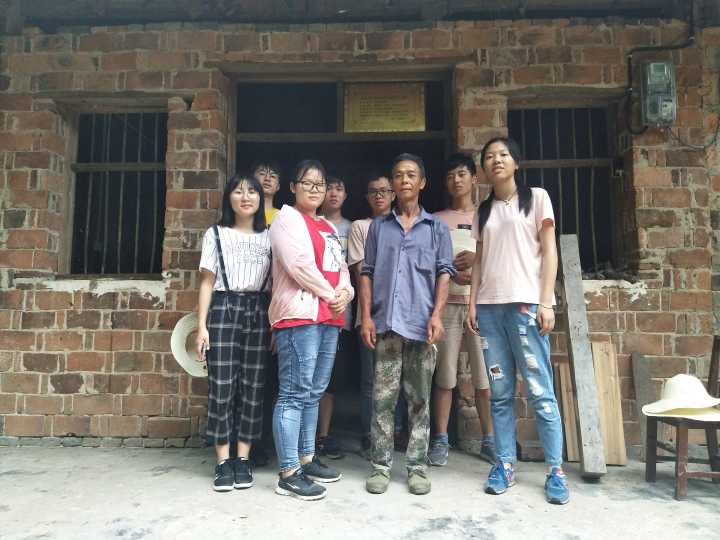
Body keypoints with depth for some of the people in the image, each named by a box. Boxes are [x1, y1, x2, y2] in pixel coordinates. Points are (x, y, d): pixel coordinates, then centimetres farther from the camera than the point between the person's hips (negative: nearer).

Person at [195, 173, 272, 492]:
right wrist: (202, 325, -2)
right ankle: (223, 462, 8)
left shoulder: (269, 237, 12)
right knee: (222, 385, -2)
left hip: (259, 312, 2)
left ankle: (243, 459, 13)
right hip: (224, 310, -1)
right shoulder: (216, 234, 9)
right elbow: (207, 282, 5)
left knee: (252, 386, 2)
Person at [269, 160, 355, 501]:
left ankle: (307, 459, 24)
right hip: (298, 315, -8)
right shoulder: (287, 218, 0)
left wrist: (345, 292, -3)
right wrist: (331, 295, -6)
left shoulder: (328, 227, 25)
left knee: (314, 393, 13)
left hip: (329, 318, 8)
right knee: (294, 393, -8)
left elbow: (341, 267, 19)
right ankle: (288, 474, -2)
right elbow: (299, 264, -13)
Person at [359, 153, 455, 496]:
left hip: (421, 324, 0)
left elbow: (444, 272, 3)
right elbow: (367, 274, 9)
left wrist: (437, 315, -10)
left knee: (419, 399, 6)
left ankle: (417, 466, 15)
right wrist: (366, 317, -1)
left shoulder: (436, 228, 11)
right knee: (383, 398, 2)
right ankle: (381, 465, 12)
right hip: (386, 323, 1)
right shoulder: (378, 227, 13)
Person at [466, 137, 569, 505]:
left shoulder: (536, 197, 7)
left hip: (525, 304, -4)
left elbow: (549, 251, 1)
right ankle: (504, 464, 14)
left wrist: (545, 302, -8)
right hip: (489, 307, 4)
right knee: (500, 392, 5)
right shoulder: (483, 210, 17)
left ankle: (556, 470, 7)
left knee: (540, 390, -3)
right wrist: (472, 303, 6)